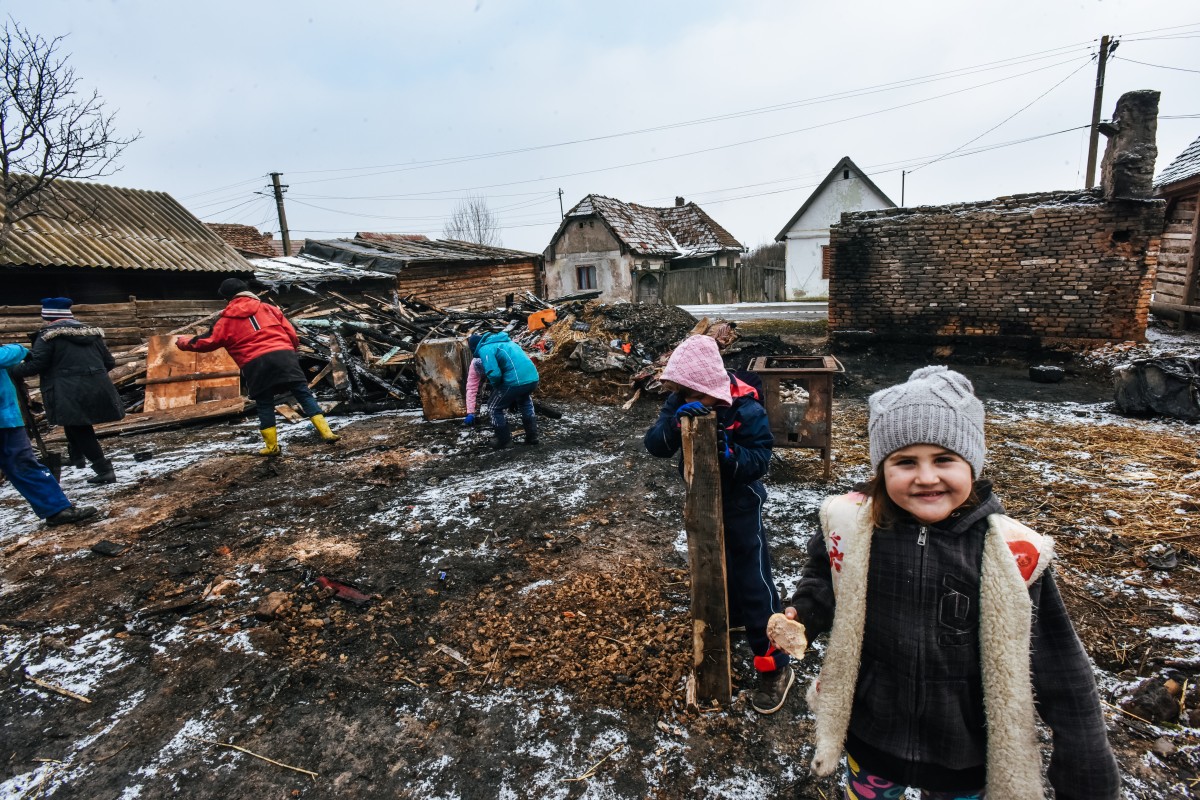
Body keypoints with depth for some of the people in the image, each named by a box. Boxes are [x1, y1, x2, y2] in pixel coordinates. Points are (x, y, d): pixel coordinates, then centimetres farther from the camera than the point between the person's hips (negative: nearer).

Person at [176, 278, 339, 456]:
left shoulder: (228, 319, 14)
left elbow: (209, 341, 20)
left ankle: (271, 446, 14)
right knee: (304, 393, 2)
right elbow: (291, 333, 16)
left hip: (255, 364, -1)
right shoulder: (268, 308, 19)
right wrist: (291, 350, 32)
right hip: (283, 355, 1)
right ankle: (326, 432, -6)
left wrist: (184, 342, 38)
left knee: (264, 405, 11)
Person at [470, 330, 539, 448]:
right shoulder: (504, 341, 26)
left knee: (494, 407, 16)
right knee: (525, 403, 36)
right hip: (533, 377, 8)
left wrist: (496, 386, 8)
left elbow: (494, 374, -15)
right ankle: (532, 436, 38)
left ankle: (503, 440, 25)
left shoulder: (484, 349, -1)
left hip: (516, 381, -8)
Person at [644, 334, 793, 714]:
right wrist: (676, 422, -38)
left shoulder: (746, 409, -25)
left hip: (740, 505, -6)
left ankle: (775, 666, 13)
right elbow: (655, 445, -19)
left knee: (753, 582, -1)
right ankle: (732, 614, 53)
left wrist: (728, 452, -41)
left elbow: (760, 461, -23)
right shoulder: (680, 403, -13)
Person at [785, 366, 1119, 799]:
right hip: (869, 735, 1)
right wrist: (802, 615, -16)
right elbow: (824, 579, 2)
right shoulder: (850, 524, -19)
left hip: (967, 755, 0)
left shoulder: (1013, 553, -21)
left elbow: (1059, 672, -10)